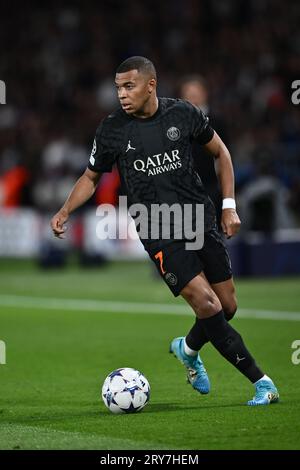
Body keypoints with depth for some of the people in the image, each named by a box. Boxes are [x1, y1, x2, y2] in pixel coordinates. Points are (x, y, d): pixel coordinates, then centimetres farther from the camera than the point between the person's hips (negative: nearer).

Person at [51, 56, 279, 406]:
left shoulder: (184, 114, -2)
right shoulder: (112, 129, -4)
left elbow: (220, 152, 12)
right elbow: (91, 177, 11)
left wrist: (229, 206, 5)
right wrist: (65, 212, -4)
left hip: (200, 219, 3)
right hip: (157, 230, -3)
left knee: (227, 306, 5)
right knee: (207, 304, -15)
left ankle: (188, 349, 37)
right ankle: (260, 381, -8)